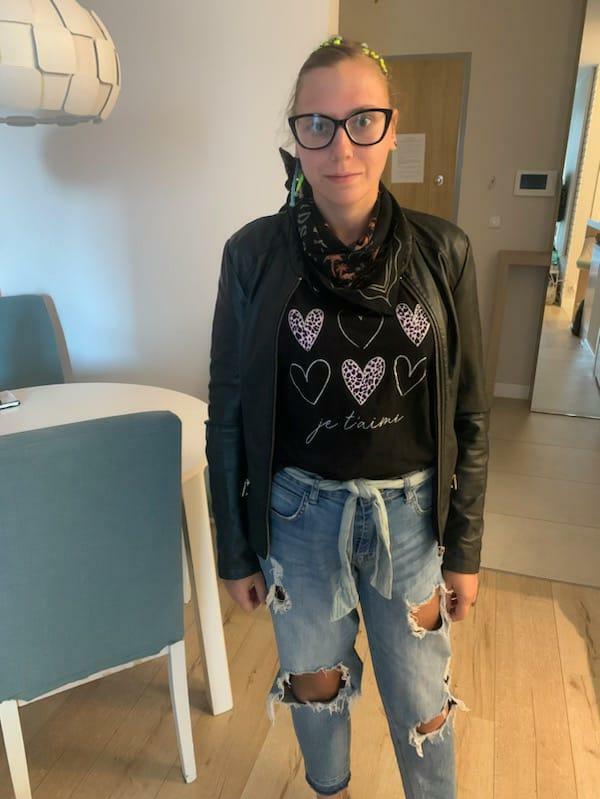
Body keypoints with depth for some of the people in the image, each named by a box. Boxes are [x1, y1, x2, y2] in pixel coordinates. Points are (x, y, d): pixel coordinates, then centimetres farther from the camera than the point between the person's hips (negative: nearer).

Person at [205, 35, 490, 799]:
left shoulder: (443, 252, -8)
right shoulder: (253, 253, -11)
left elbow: (468, 414, -1)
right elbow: (228, 413, -5)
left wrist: (464, 547, 2)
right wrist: (235, 550, 0)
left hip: (410, 513, 1)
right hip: (298, 512, 0)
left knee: (421, 701, 18)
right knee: (314, 684, 23)